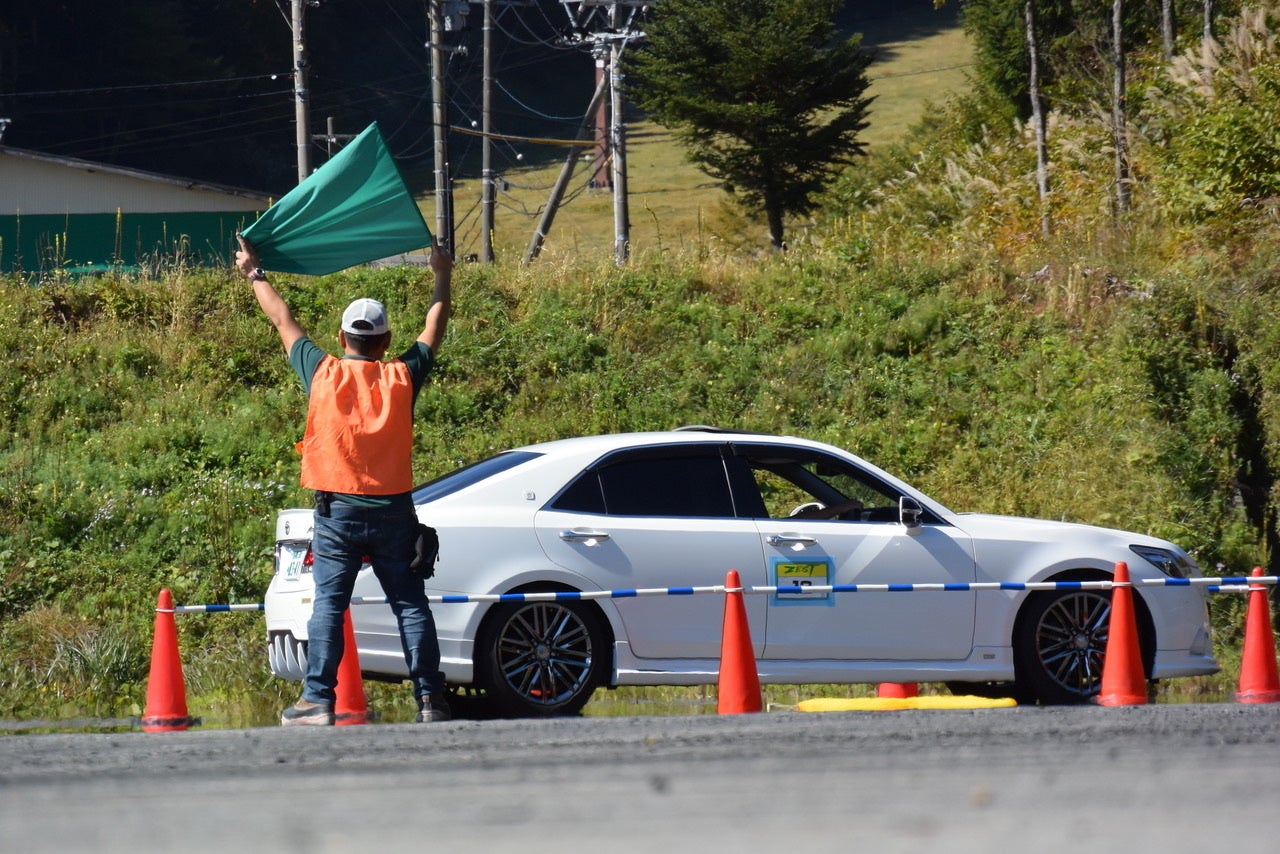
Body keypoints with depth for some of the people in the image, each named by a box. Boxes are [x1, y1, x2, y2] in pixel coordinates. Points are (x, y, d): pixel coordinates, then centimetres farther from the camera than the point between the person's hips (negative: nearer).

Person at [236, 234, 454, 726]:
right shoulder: (402, 377, 1)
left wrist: (254, 274, 27)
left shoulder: (323, 374, -2)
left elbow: (283, 321, 12)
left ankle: (319, 700, -8)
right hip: (394, 513, 1)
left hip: (337, 511, -1)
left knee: (328, 606, -2)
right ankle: (430, 700, -1)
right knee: (411, 606, 3)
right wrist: (443, 278, 34)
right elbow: (434, 332, 19)